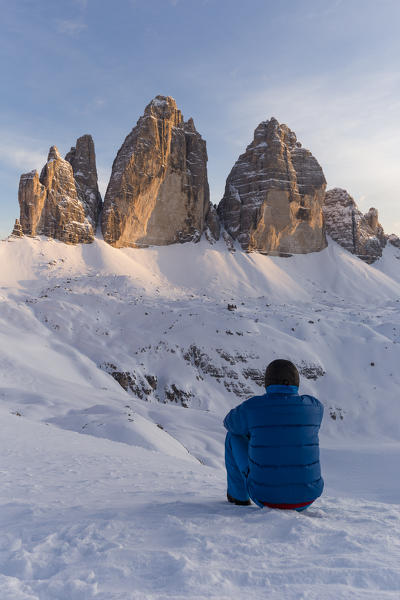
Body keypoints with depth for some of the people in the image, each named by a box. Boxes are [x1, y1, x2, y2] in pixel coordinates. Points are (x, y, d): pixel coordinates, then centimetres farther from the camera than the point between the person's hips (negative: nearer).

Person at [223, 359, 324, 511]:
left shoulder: (251, 407, -10)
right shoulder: (315, 407, -4)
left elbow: (229, 422, 13)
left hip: (266, 496, -2)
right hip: (307, 498, 2)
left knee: (234, 436, 17)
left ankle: (238, 495, 32)